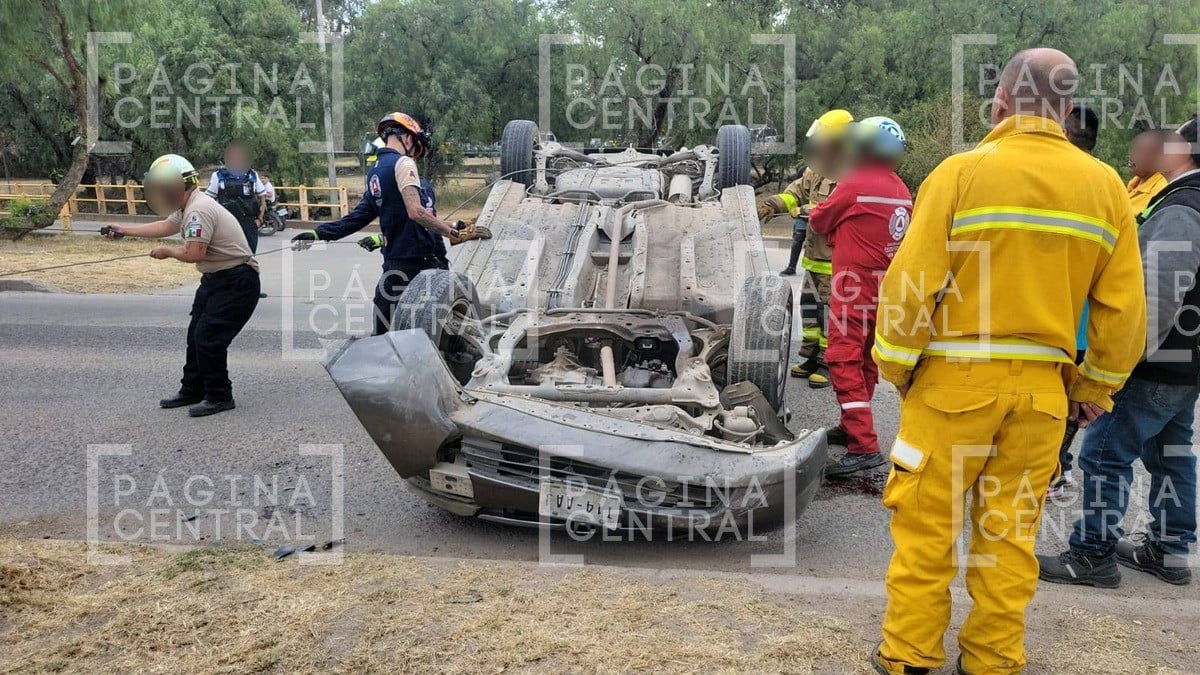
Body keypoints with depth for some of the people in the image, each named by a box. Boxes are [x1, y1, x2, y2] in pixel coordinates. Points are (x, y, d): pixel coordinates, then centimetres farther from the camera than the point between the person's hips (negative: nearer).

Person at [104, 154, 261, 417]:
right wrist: (124, 230, 33)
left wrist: (167, 251, -7)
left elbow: (193, 253, -27)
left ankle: (219, 397, 4)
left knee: (209, 338, -9)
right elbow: (165, 226, 28)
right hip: (216, 278, 11)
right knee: (196, 335, 14)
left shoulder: (199, 210, -22)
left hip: (236, 281, -11)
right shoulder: (188, 207, 11)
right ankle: (192, 391, 26)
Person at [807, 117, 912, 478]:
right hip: (886, 285, 8)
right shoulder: (902, 190, 7)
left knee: (844, 361, -10)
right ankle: (852, 427, 32)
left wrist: (814, 215, 21)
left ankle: (864, 446, -16)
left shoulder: (855, 184, -13)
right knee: (867, 360, 17)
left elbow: (818, 221, 0)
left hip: (855, 284, -8)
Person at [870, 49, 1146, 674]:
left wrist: (894, 366, 2)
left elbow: (911, 281, -11)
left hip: (954, 382, -4)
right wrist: (1095, 387, 17)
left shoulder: (962, 171, -9)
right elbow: (1123, 307, 5)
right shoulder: (1105, 186, 3)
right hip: (1041, 388, 4)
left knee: (925, 523, 7)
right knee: (1011, 528, 15)